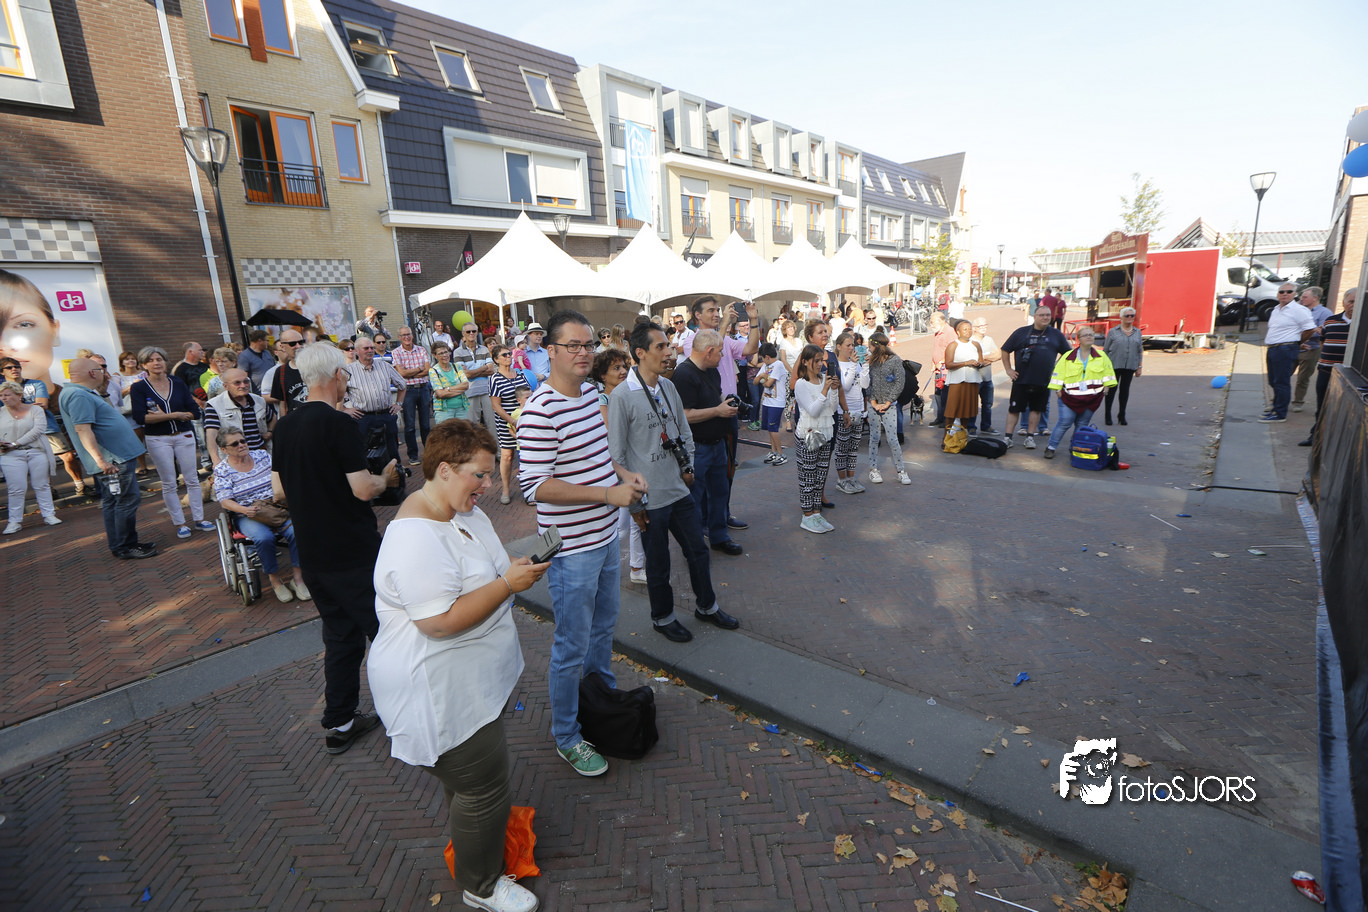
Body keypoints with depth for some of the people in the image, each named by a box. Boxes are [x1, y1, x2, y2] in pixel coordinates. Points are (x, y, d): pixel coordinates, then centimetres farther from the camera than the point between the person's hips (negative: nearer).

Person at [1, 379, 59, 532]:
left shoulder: (35, 410, 3)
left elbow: (38, 429, -9)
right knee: (16, 489, -2)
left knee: (42, 485, 5)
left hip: (37, 452, -1)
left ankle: (48, 514, 13)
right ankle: (15, 521, 7)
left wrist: (16, 443, -14)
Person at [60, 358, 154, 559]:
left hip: (116, 458, 11)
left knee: (112, 502, 15)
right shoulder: (78, 396, -17)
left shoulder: (85, 393, 16)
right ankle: (125, 547, 1)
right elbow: (82, 429, -25)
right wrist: (100, 459, -28)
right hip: (113, 459, -11)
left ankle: (117, 543, 24)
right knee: (127, 500, -6)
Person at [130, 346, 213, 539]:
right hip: (158, 440, -2)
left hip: (184, 436, 2)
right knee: (169, 484, 4)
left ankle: (199, 518, 14)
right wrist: (174, 415, -16)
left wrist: (163, 415, -11)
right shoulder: (139, 388, -2)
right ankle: (179, 523, 11)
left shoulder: (178, 383, 5)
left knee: (191, 479, 5)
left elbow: (195, 411, -1)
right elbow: (140, 417, -13)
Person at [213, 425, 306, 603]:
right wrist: (245, 510, -26)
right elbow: (225, 501, -6)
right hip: (248, 516, -2)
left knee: (295, 531, -29)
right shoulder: (222, 470, 2)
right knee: (264, 538, -34)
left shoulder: (262, 455, 10)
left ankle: (298, 578, -17)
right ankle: (275, 581, -13)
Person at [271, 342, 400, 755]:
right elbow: (363, 489, -21)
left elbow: (279, 491, 12)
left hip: (311, 554, 8)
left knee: (340, 635, 18)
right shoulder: (340, 424, -18)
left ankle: (339, 722, 28)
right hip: (354, 551, -8)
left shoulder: (285, 425, 6)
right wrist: (386, 478, -2)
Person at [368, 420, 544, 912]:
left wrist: (517, 568, 1)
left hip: (472, 680, 10)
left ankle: (471, 844, 53)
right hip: (440, 692, -9)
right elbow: (441, 621, -32)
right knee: (483, 787, 8)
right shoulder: (415, 537, -30)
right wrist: (508, 583, -29)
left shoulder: (467, 513, 2)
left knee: (469, 775, 28)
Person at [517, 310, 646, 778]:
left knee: (604, 625, 26)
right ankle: (566, 737, 29)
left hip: (605, 536, 9)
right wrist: (607, 493, -26)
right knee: (572, 647, 7)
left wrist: (623, 474, 1)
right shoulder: (541, 409, -22)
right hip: (571, 549, -9)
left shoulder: (590, 392, 5)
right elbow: (534, 485, -26)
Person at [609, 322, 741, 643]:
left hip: (680, 490, 6)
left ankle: (706, 606, 40)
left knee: (698, 550, 17)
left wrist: (688, 465, 9)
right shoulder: (622, 396, -16)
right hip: (650, 498, -6)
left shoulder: (668, 387, 5)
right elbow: (616, 454, -13)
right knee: (658, 563, 12)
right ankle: (662, 617, 35)